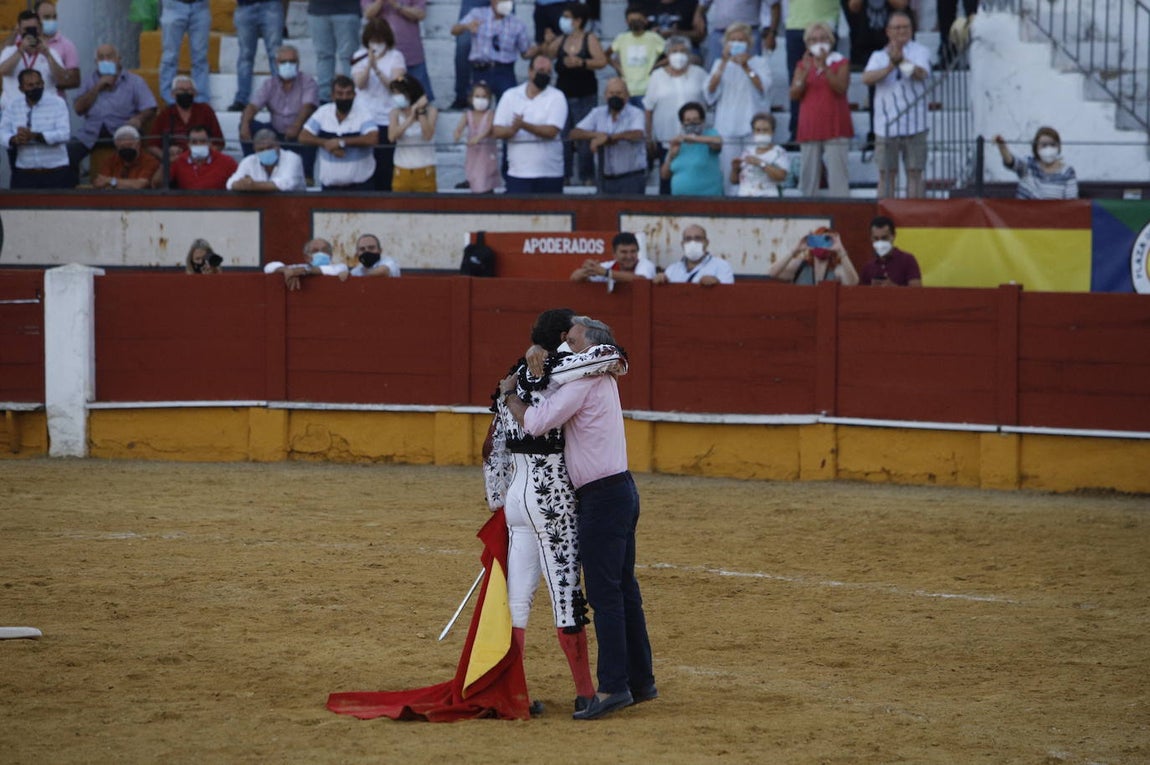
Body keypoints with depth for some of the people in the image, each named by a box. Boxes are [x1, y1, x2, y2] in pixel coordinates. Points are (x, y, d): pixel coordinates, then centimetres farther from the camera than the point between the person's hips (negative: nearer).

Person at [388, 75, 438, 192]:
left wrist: (421, 111, -16)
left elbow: (428, 135, -16)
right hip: (402, 171, 2)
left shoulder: (431, 111, -1)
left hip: (424, 171, -2)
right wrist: (411, 117, -16)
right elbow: (392, 136, -13)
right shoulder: (396, 113, 4)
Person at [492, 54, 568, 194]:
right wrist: (512, 129, -21)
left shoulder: (556, 97, 1)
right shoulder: (510, 96, 8)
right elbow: (497, 131, 2)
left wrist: (524, 126, -25)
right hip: (517, 174, 1)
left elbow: (551, 131, -12)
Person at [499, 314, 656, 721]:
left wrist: (509, 394, -4)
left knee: (604, 593, -10)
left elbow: (535, 422, -20)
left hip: (602, 497, -10)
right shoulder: (603, 380, 17)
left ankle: (613, 687, -13)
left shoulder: (584, 382, -14)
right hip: (621, 490, 10)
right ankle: (640, 680, 19)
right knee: (624, 589, 14)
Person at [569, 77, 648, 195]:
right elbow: (574, 134, 0)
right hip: (606, 179, 5)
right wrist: (597, 134, -19)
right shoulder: (598, 113, 7)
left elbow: (637, 134, -28)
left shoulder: (636, 114, -7)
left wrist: (608, 138, -36)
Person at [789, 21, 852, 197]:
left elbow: (841, 88, -11)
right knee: (808, 174, 2)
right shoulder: (802, 65, 14)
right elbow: (794, 95, 3)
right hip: (810, 127, 4)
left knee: (837, 172, -12)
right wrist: (805, 73, -12)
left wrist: (823, 67, -20)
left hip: (835, 128, -4)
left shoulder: (840, 62, 5)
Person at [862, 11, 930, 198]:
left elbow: (922, 73, -15)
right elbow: (867, 78, -8)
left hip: (914, 125, -1)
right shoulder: (878, 56, 10)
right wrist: (890, 66, -23)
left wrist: (902, 61, -32)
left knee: (915, 172, 0)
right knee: (886, 174, 2)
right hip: (886, 125, 1)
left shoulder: (920, 51, 5)